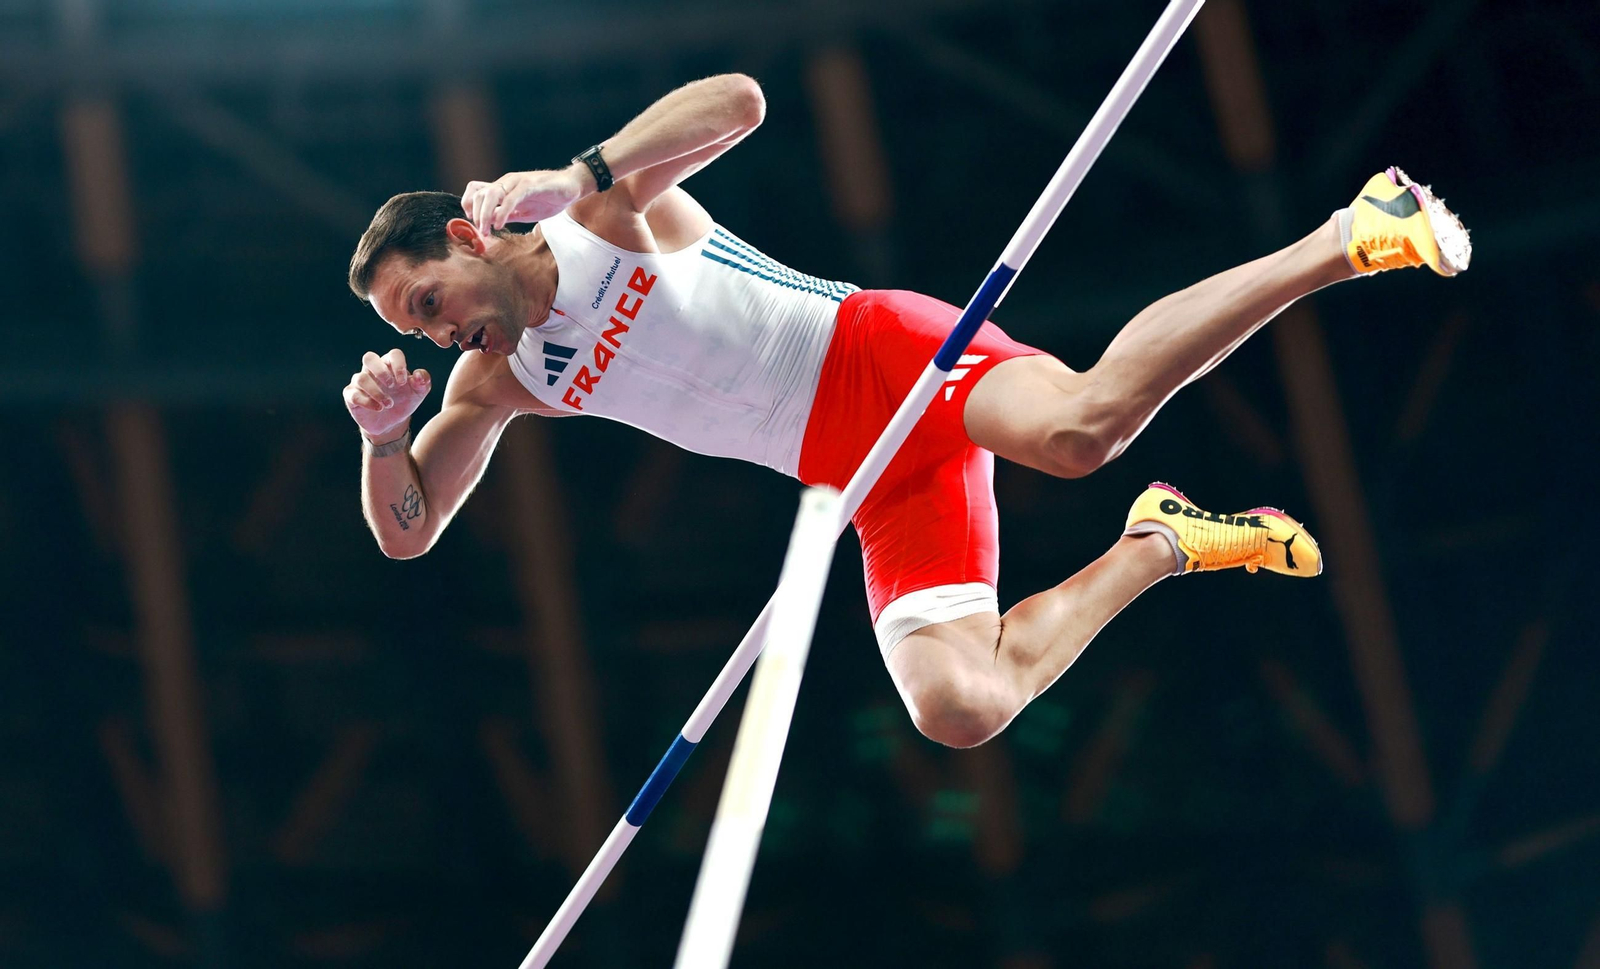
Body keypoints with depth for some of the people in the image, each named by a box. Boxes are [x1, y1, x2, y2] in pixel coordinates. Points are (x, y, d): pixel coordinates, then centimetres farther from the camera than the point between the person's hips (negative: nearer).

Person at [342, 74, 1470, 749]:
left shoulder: (607, 216, 0)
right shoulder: (497, 384, 18)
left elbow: (738, 99, -14)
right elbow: (407, 532, 22)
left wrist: (577, 176, -22)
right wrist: (382, 432, 1)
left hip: (885, 351, -6)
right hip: (874, 485, 6)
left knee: (1078, 427, -38)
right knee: (958, 708, -17)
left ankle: (1354, 235, -24)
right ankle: (1158, 547, 4)